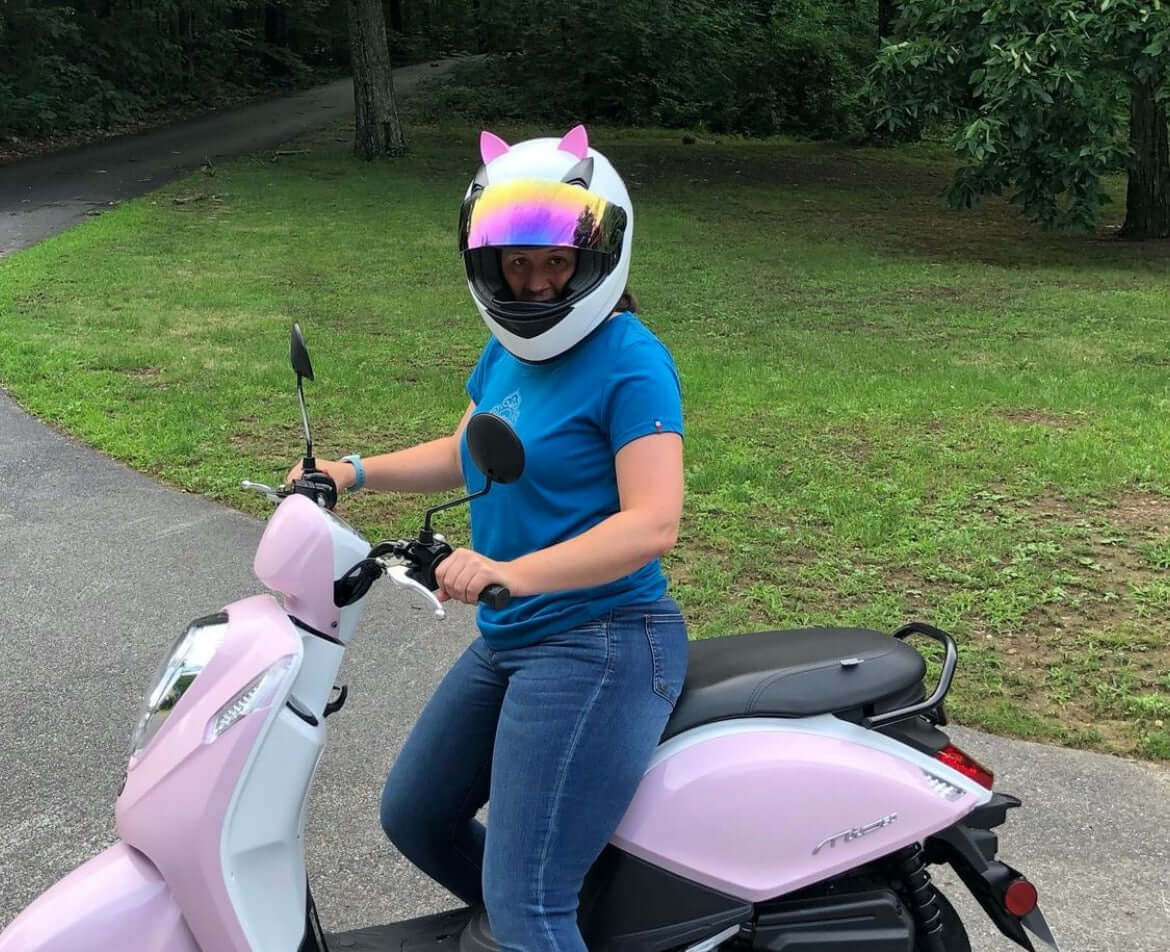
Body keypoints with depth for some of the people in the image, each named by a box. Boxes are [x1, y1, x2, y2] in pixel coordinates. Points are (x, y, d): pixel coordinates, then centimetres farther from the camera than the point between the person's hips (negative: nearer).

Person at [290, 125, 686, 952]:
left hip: (601, 649, -9)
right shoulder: (508, 349, 9)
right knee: (413, 818, 23)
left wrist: (514, 572, -37)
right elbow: (464, 454, 25)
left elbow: (653, 524, -26)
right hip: (508, 641, 10)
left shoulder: (630, 364, -16)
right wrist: (355, 472, 12)